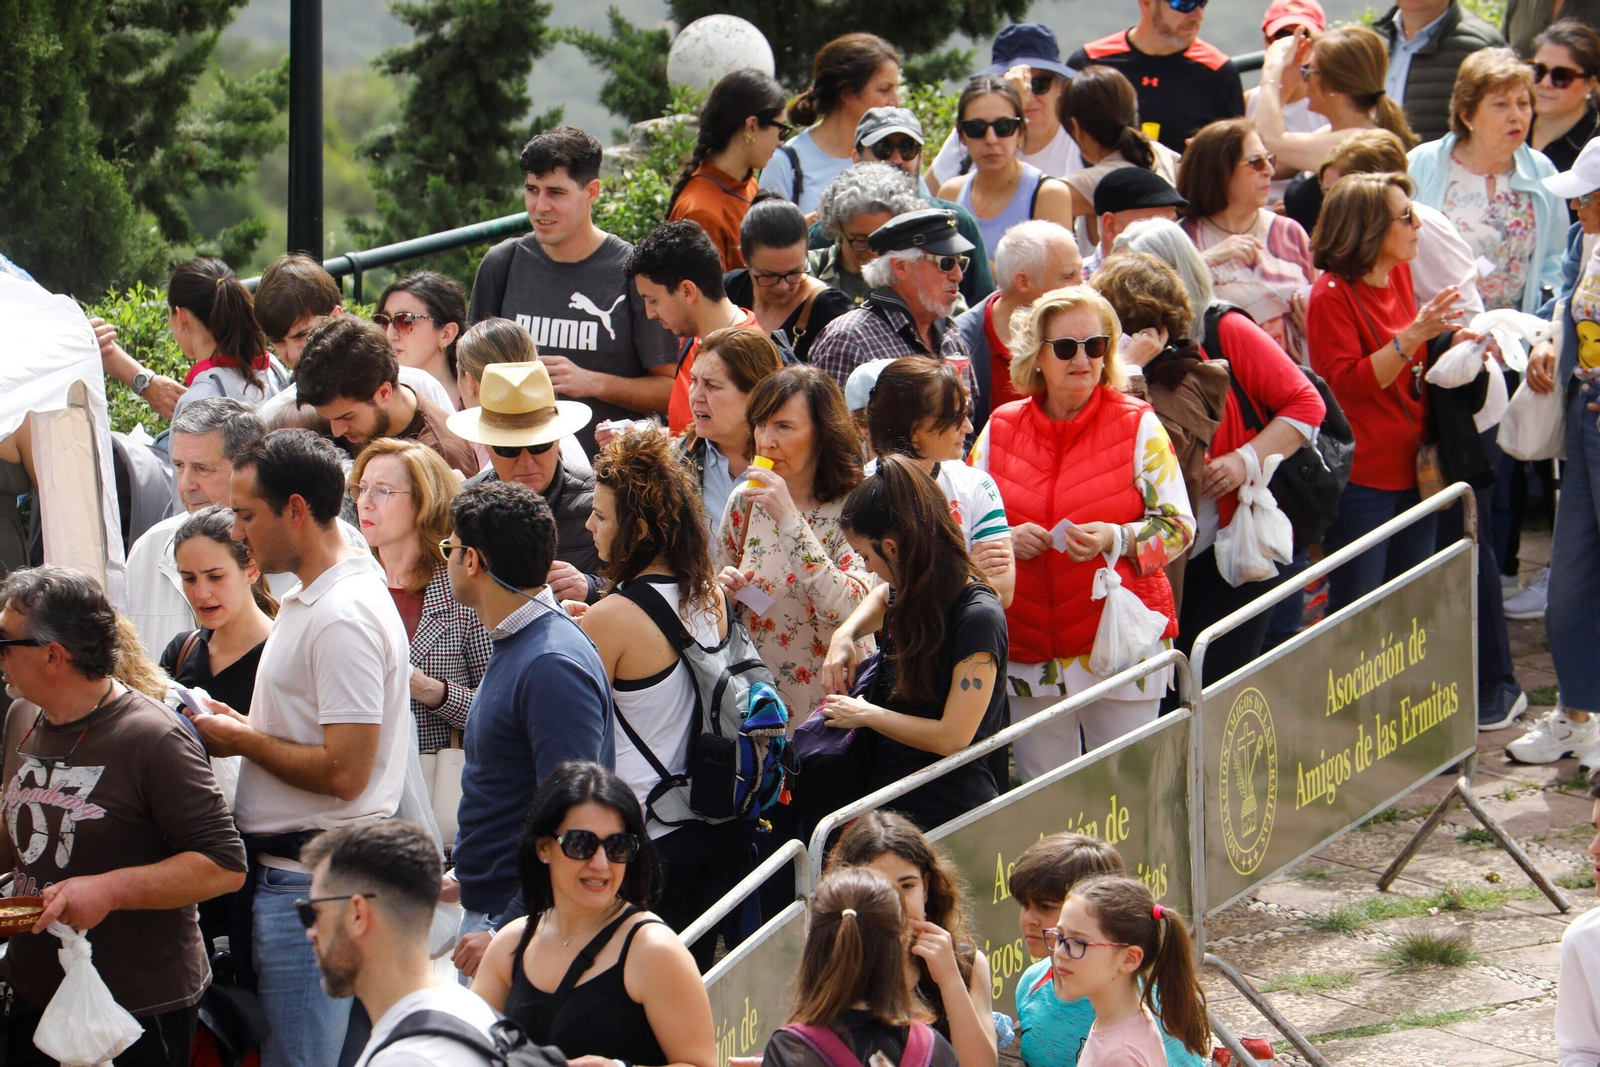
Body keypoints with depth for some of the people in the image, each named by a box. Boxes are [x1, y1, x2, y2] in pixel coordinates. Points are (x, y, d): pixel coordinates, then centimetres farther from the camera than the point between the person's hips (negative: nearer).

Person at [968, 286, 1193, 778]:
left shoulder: (1138, 425, -1)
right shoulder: (1001, 429, 7)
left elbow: (1179, 526, -3)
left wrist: (1116, 539, -21)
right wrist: (1007, 539, -8)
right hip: (1029, 653, 3)